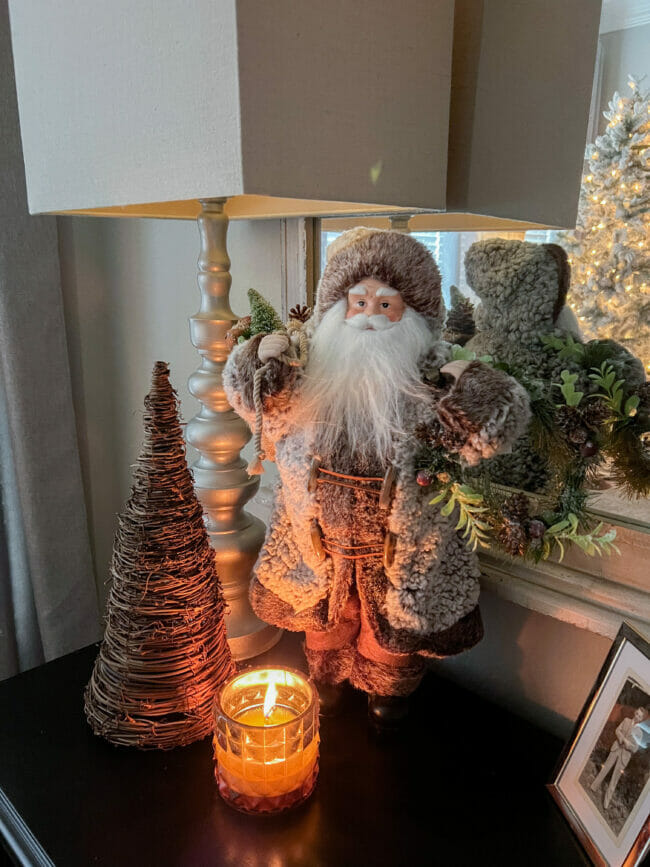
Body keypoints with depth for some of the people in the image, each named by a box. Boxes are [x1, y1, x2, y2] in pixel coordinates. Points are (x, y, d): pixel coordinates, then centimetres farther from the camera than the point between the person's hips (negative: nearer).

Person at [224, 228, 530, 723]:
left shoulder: (429, 380, -16)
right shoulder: (313, 367, -9)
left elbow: (486, 436, -18)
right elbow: (268, 415, -2)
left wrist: (467, 388, -35)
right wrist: (261, 361, -19)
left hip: (397, 533, -2)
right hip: (320, 528, 3)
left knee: (392, 617, 21)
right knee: (324, 615, 26)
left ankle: (387, 689, 53)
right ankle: (327, 680, 58)